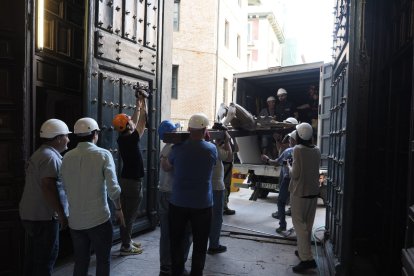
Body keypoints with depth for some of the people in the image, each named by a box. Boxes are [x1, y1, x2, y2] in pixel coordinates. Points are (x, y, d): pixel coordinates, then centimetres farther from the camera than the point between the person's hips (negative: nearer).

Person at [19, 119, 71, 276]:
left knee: (34, 257, 18)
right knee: (45, 259, -1)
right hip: (44, 217, -10)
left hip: (31, 214, 10)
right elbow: (48, 188, -26)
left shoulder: (40, 154, 16)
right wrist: (62, 215, -20)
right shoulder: (50, 157, -18)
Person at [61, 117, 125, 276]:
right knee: (103, 260, 12)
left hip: (75, 220, 4)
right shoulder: (103, 154, -10)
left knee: (80, 262, 17)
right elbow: (113, 188, -14)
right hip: (99, 218, -4)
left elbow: (65, 187, 4)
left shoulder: (67, 157, 1)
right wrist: (119, 209, 0)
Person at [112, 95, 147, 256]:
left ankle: (127, 240, 26)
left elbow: (135, 122, 18)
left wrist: (138, 107, 25)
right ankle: (126, 246, 5)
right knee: (130, 214, -2)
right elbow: (141, 123, -7)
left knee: (126, 212, 14)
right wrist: (142, 105, 5)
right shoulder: (132, 139, -17)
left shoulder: (122, 139, 5)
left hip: (125, 179, 9)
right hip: (133, 181, -9)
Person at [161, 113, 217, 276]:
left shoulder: (178, 148, -6)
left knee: (177, 241, 15)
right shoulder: (211, 149, -6)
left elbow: (166, 167, 8)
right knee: (200, 244, 11)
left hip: (178, 202, 1)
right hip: (202, 204, 0)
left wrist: (163, 158, 29)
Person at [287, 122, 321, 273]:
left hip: (299, 192, -7)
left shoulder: (298, 149, -16)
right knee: (308, 224, 17)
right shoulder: (317, 150, 3)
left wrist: (289, 166, 3)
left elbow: (295, 174, -15)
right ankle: (304, 251, 30)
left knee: (299, 224, -1)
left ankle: (307, 258, -3)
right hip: (313, 191, 7)